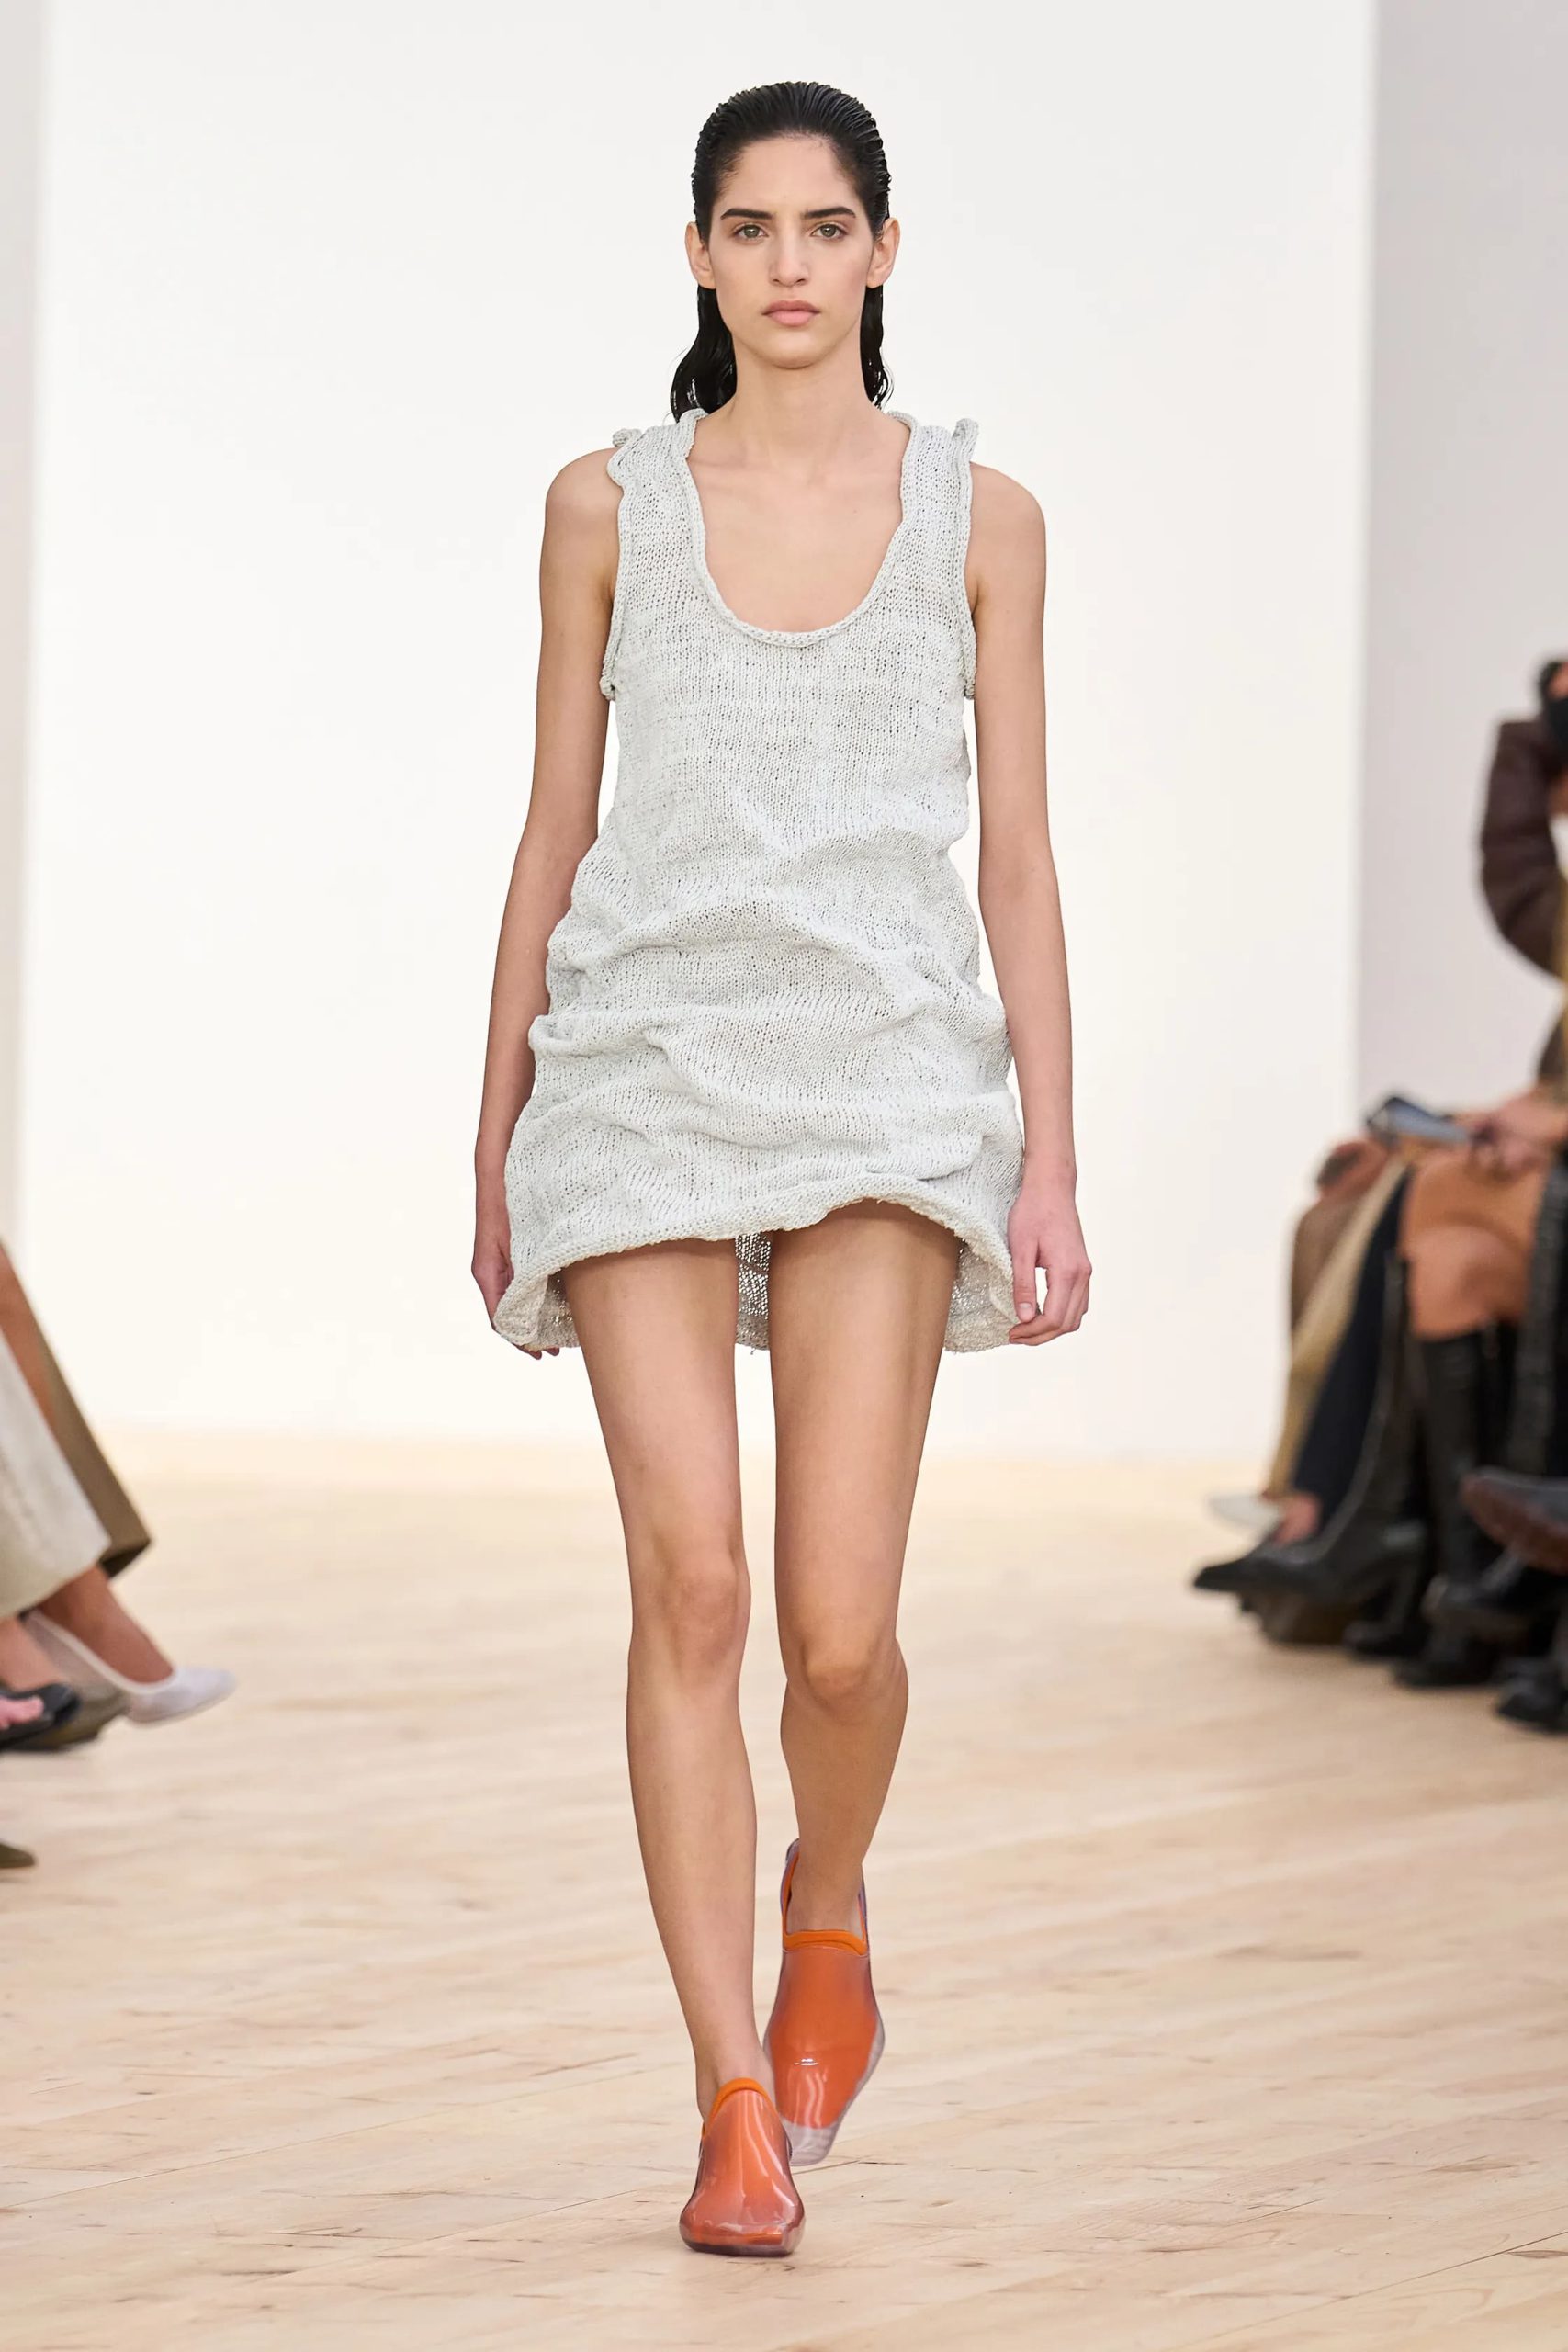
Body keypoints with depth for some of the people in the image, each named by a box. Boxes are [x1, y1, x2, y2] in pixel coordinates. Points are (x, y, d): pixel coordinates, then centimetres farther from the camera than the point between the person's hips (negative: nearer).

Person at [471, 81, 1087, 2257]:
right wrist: (495, 1140, 11)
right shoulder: (609, 507, 7)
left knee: (841, 1625, -8)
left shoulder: (978, 517, 7)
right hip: (642, 1062, 1)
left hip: (882, 1076, 0)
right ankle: (738, 2100, 0)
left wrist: (1050, 1163, 0)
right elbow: (554, 829, 11)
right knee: (691, 1589, -8)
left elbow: (1017, 856, 6)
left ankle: (827, 1910, 25)